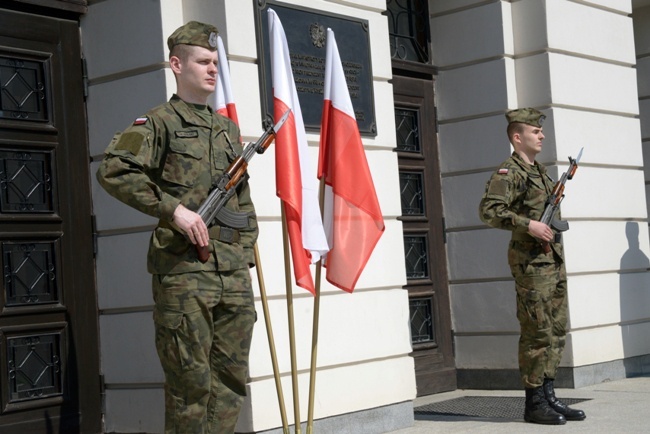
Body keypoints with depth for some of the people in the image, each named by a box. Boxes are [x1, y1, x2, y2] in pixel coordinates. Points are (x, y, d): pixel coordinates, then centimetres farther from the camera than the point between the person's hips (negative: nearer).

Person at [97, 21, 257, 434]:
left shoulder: (229, 129, 19)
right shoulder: (159, 122, 0)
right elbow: (113, 170, -14)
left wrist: (245, 256, 13)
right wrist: (173, 208, -19)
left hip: (234, 273, 6)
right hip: (184, 268, -6)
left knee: (232, 379, 8)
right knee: (190, 380, -3)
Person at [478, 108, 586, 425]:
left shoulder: (540, 171, 18)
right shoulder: (510, 172, -10)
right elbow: (488, 211, -21)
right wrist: (528, 225, -26)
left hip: (553, 259, 9)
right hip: (531, 261, -9)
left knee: (557, 330, 10)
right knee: (537, 333, -6)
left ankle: (548, 396, 17)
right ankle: (534, 403, 0)